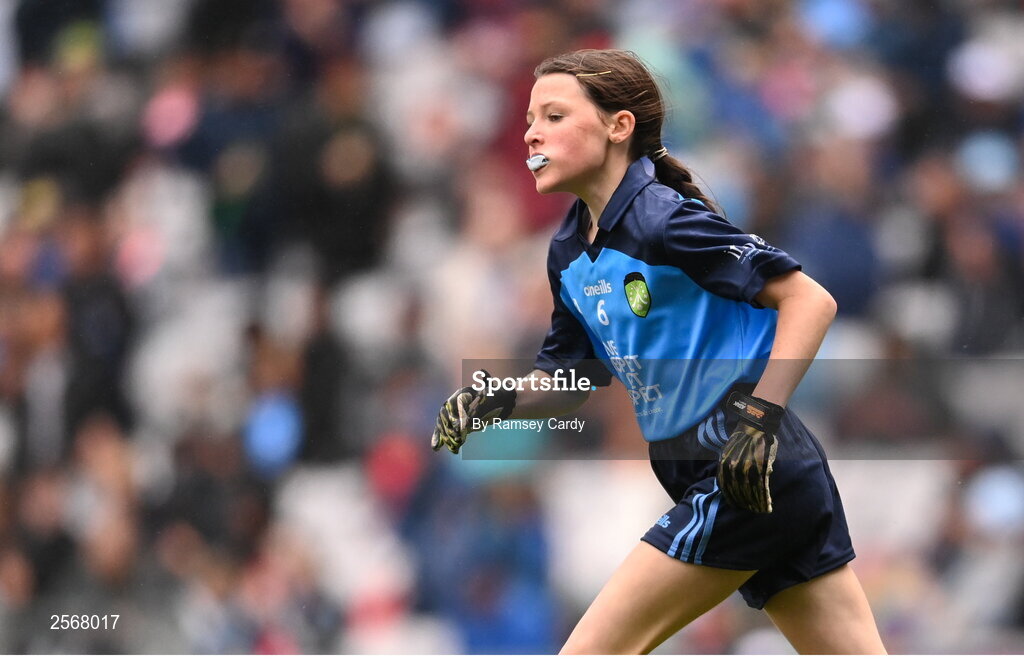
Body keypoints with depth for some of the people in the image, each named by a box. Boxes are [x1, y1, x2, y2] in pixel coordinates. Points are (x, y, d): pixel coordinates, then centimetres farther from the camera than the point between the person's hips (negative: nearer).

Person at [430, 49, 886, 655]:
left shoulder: (662, 220, -14)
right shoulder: (571, 253, 12)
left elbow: (810, 301, -16)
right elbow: (572, 376, 23)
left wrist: (760, 416, -24)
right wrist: (500, 400, 3)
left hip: (747, 474, -9)